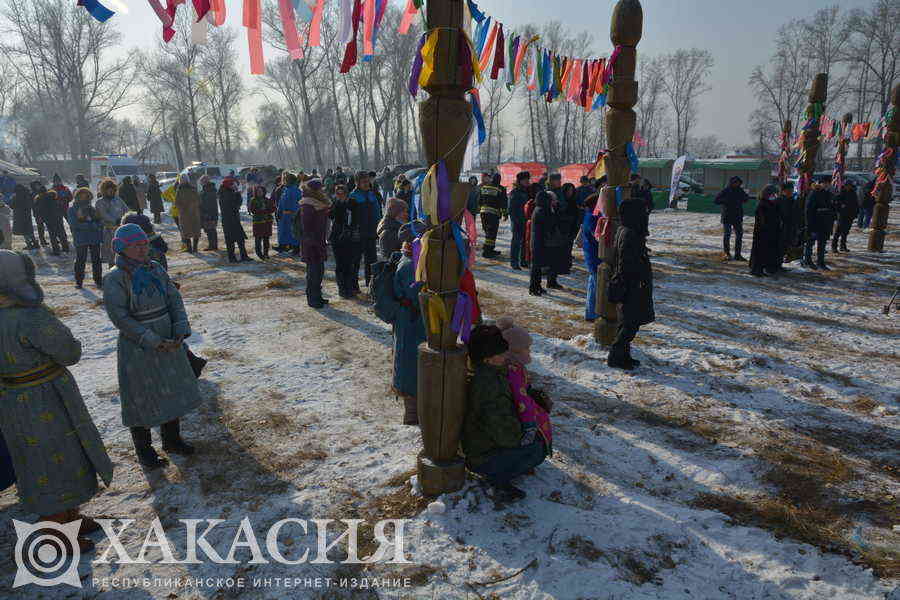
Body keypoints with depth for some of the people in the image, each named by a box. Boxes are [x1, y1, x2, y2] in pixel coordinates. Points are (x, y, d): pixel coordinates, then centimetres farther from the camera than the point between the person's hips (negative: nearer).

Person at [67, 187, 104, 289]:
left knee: (96, 260, 6)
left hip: (95, 238, 3)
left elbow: (100, 222, 15)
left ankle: (98, 280, 15)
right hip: (80, 239, -3)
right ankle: (79, 281, 10)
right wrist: (91, 225, -14)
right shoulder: (72, 209, 3)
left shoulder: (92, 208, 15)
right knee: (80, 260, 0)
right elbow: (74, 224, -9)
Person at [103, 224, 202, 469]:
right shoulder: (115, 279, -14)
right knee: (141, 400, 8)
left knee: (173, 391, 17)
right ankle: (143, 450, 28)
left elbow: (175, 300, 2)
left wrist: (180, 332, -11)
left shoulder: (156, 269, 2)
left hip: (169, 344, 6)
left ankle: (172, 439, 38)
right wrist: (153, 341, -21)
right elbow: (121, 317, -18)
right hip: (137, 350, -6)